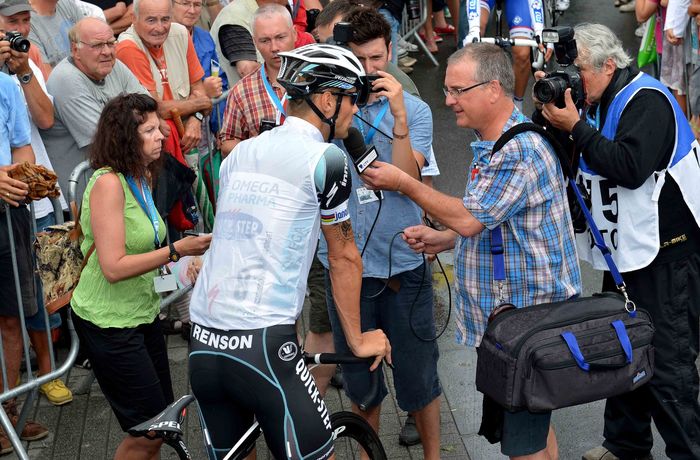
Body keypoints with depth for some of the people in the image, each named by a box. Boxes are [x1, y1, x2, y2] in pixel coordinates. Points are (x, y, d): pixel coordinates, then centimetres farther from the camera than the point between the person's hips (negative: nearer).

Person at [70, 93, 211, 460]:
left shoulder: (142, 178, 7)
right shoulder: (108, 183, -21)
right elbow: (114, 267, -25)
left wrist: (187, 260, 3)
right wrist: (176, 250, -24)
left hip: (142, 312, 9)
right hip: (108, 321, -9)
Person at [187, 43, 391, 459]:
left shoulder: (241, 151, 14)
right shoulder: (326, 159, -5)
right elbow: (344, 257, 3)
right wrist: (357, 340, 14)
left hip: (202, 344, 7)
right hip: (262, 346, -7)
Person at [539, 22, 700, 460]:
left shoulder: (647, 99, -15)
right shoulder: (599, 103, 12)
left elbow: (630, 168, -28)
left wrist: (576, 126, -23)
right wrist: (553, 116, -3)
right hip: (624, 253, 10)